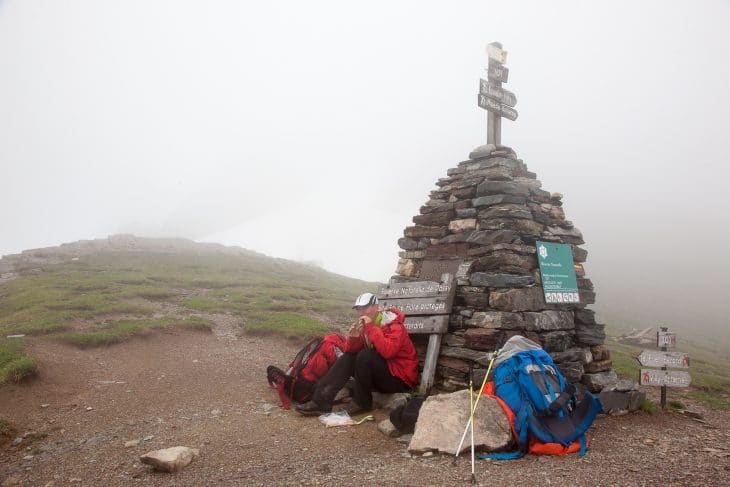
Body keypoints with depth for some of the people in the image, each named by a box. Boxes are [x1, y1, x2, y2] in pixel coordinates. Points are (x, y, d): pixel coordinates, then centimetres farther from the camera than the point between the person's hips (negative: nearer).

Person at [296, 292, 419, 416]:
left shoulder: (394, 325, -19)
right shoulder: (366, 325, 5)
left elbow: (388, 351, -38)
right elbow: (349, 351, 3)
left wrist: (370, 327, -31)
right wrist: (353, 338, -18)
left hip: (400, 378, -8)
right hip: (380, 375, 8)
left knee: (365, 356, -27)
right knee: (348, 357, -5)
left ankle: (361, 402, -10)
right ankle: (322, 401, -14)